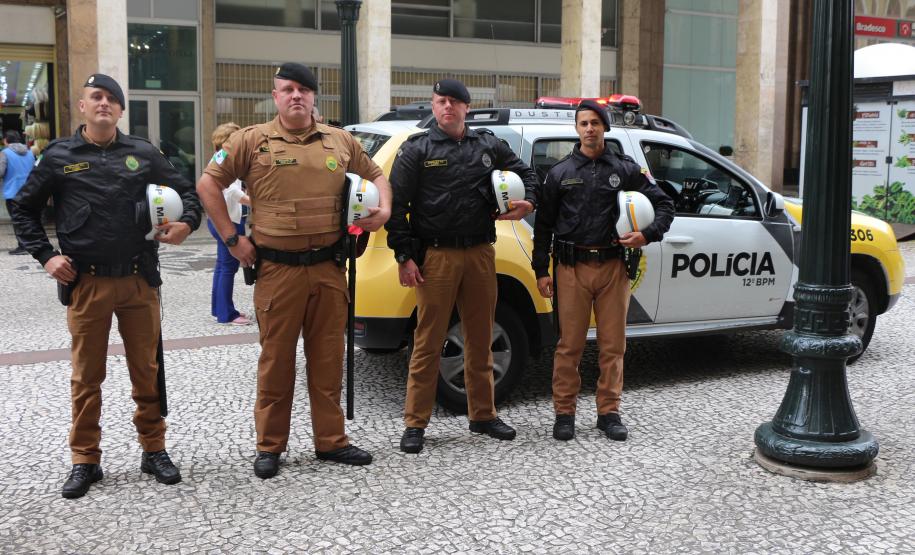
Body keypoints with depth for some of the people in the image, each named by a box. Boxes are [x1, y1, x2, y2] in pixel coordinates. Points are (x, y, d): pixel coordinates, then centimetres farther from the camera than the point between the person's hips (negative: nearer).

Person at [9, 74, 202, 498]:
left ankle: (154, 450, 21)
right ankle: (85, 460, 17)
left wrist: (186, 223, -6)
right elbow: (24, 209, 12)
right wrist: (45, 256, 1)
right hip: (86, 283, -1)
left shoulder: (143, 154, 7)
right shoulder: (59, 156, 4)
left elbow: (186, 191, 14)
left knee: (147, 371, 8)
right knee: (87, 376, 6)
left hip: (139, 281, 1)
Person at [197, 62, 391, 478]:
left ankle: (331, 440, 23)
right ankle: (269, 447, 18)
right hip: (277, 269, -3)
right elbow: (208, 183, 1)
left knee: (328, 359, 10)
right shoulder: (253, 140, 0)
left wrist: (384, 208, 4)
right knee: (276, 360, 5)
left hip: (328, 268, 3)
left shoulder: (339, 141, 11)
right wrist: (231, 239, -4)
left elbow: (375, 174, 24)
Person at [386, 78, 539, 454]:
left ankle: (483, 415, 24)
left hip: (480, 254, 4)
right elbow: (396, 204, -3)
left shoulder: (488, 145, 11)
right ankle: (415, 423, 6)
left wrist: (528, 201, 5)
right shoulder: (417, 149, 1)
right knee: (428, 342, -2)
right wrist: (404, 256, -9)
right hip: (436, 256, -4)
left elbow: (524, 172, 26)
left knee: (480, 339, 12)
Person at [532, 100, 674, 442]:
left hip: (613, 266, 1)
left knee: (613, 344, 5)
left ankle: (609, 412, 16)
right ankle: (564, 413, 11)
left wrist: (647, 235, -5)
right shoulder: (561, 172, 8)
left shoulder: (625, 169, 9)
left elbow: (663, 205, 13)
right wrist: (541, 269, 4)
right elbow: (544, 224, 10)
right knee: (569, 345, 1)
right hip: (572, 268, -1)